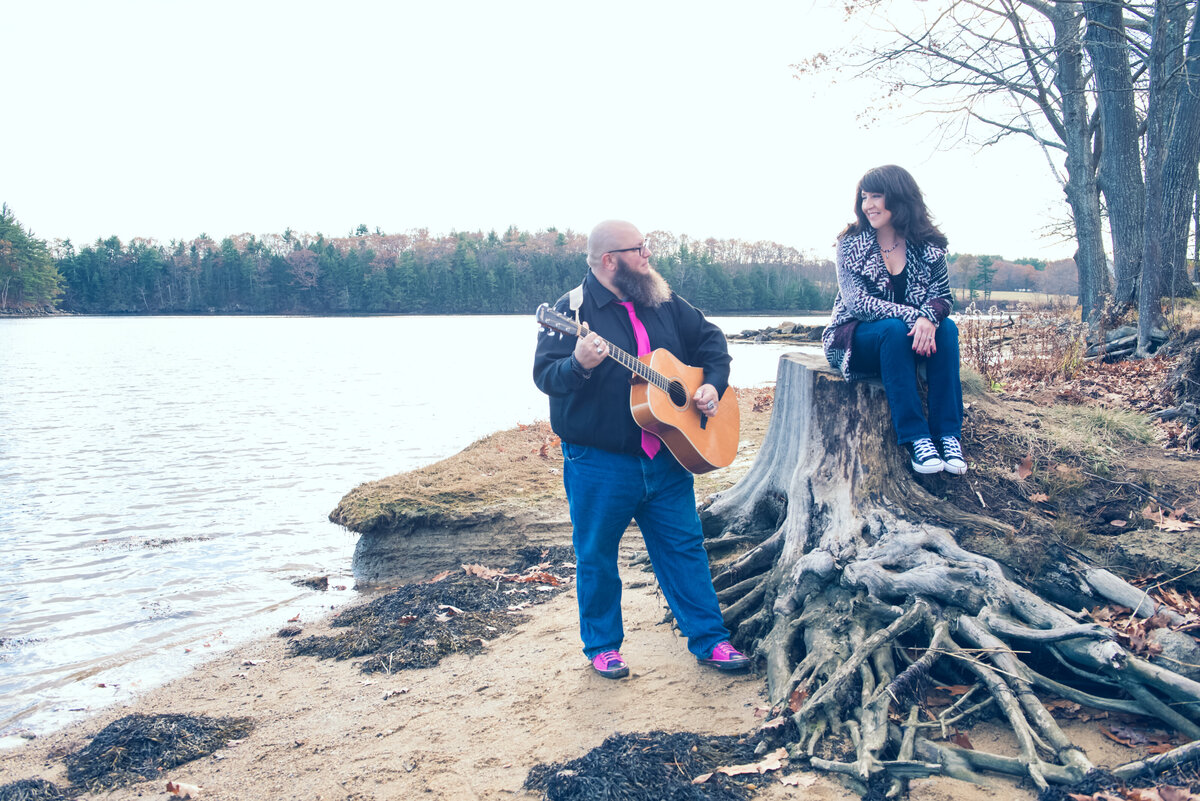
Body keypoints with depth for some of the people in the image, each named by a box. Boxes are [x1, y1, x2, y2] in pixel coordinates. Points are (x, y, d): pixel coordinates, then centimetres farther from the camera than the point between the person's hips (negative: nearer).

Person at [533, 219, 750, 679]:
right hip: (599, 462, -5)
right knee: (596, 555, 7)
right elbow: (545, 375, -17)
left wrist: (713, 384, 2)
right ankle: (603, 645, 25)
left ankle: (709, 639, 20)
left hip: (665, 456, 5)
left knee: (684, 546, 9)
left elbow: (710, 339, 18)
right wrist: (579, 364, -37)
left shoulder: (664, 305, 9)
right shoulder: (572, 311, -9)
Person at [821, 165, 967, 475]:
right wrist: (911, 316, -31)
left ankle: (948, 435, -28)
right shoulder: (851, 244, -6)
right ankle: (916, 438, -36)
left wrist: (929, 317, -33)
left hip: (910, 333, 3)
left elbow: (942, 294, -8)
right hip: (855, 340, -3)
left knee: (946, 328, -27)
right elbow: (858, 302, -17)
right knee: (894, 328, -34)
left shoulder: (927, 246, 1)